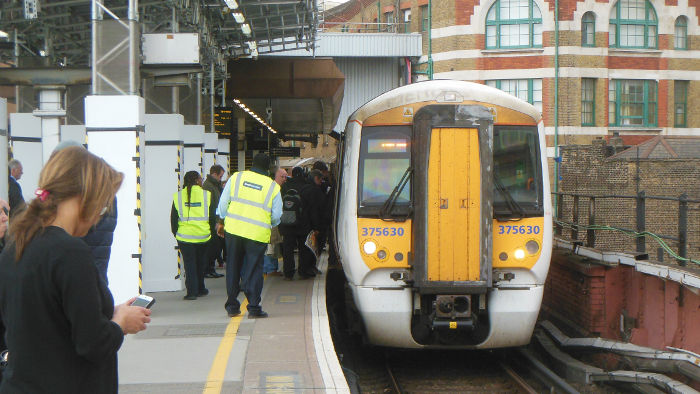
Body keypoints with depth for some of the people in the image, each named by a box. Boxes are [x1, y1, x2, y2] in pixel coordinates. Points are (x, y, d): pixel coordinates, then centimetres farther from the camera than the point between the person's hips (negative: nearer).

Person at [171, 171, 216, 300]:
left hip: (185, 236, -1)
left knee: (189, 264, 5)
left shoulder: (178, 196, -1)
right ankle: (200, 289, 27)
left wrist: (176, 233, 16)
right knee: (201, 264, 17)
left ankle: (192, 292, 0)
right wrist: (211, 231, 17)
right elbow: (213, 217, 3)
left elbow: (173, 218, 4)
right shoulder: (207, 195, -2)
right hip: (203, 236, 1)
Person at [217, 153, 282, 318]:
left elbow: (223, 203, 6)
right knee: (253, 270, 4)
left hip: (233, 230, 2)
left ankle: (232, 306, 18)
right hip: (258, 235, -2)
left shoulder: (236, 177, 4)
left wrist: (221, 221, 19)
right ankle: (254, 307, 2)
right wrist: (268, 224, 25)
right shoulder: (273, 187, 0)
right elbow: (276, 216, 5)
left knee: (233, 268, 12)